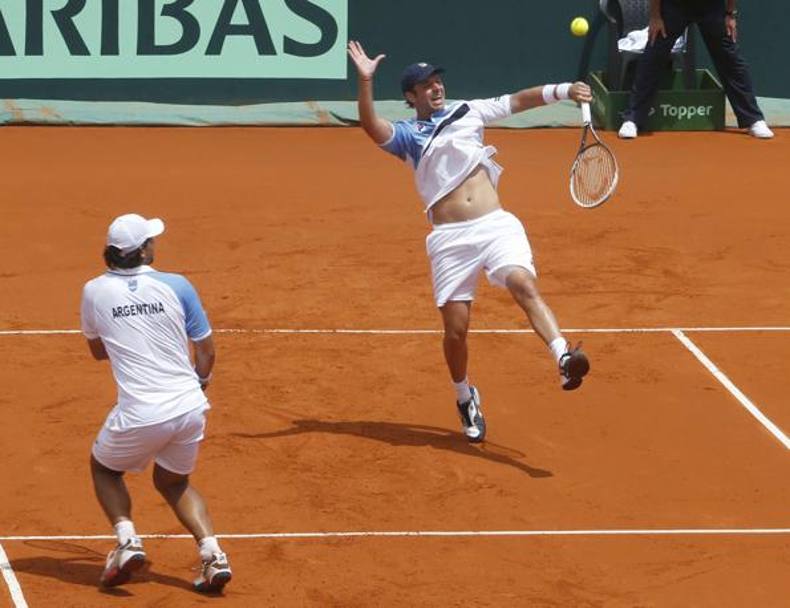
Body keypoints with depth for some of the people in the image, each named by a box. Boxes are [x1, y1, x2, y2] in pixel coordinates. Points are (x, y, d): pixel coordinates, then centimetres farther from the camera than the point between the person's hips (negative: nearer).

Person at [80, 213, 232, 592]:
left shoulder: (95, 291, 1)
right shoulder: (176, 286, 0)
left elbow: (98, 350, 18)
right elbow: (205, 350, 8)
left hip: (141, 415, -2)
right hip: (190, 407, 2)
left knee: (104, 468, 26)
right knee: (174, 482, 26)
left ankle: (127, 540, 2)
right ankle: (211, 553, 5)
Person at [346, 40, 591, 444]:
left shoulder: (468, 112, 17)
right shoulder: (405, 135, 8)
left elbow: (518, 100, 18)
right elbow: (371, 127, -11)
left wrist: (562, 90, 6)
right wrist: (365, 81, -24)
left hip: (495, 224, 1)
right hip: (450, 239, -1)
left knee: (523, 284, -26)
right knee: (455, 328, -1)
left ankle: (564, 358, -42)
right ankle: (465, 399, 24)